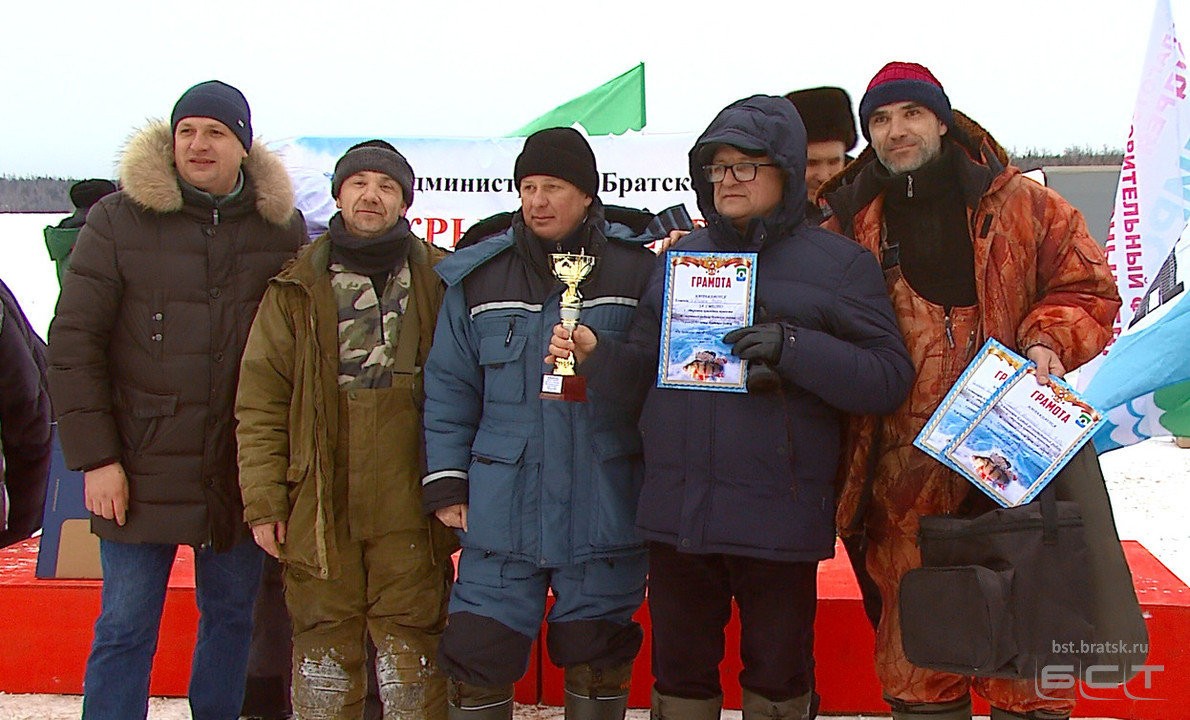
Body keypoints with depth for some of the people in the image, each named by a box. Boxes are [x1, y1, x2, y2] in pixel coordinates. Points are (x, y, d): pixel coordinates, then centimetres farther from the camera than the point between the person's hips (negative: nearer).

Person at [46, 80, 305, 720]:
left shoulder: (281, 228, 4)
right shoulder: (119, 221, -2)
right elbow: (73, 343, -4)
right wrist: (95, 456, -10)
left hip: (243, 471, 2)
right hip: (142, 469, -2)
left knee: (233, 619, 13)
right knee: (125, 630, 3)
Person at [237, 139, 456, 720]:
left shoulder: (440, 282, 6)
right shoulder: (297, 289, 7)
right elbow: (260, 401, 4)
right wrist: (263, 500, -1)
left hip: (410, 506, -1)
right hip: (320, 504, 1)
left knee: (411, 643, 4)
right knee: (324, 639, 9)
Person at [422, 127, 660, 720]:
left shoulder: (637, 271, -2)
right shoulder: (478, 276, 5)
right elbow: (448, 388, 6)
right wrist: (445, 482, 2)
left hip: (605, 510, -1)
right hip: (501, 510, 2)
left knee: (596, 659, 12)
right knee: (478, 652, 3)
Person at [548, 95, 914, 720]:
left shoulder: (838, 262, 0)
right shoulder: (680, 258, 13)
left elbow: (889, 377, -8)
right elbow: (641, 365, 15)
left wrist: (793, 349, -20)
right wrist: (595, 352, -5)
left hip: (779, 519, -4)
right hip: (676, 510, 4)